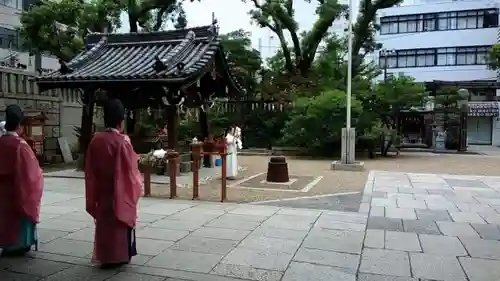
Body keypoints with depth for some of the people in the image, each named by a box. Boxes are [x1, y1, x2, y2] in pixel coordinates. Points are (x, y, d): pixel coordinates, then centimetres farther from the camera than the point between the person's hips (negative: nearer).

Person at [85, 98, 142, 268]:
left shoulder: (96, 140, -2)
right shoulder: (122, 141, -18)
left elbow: (89, 170, 5)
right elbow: (130, 169, -14)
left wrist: (94, 193, 14)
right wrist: (137, 183, 2)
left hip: (101, 192, 5)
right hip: (120, 192, -5)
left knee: (104, 223, 15)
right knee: (120, 222, 9)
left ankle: (104, 257, 24)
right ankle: (119, 256, 18)